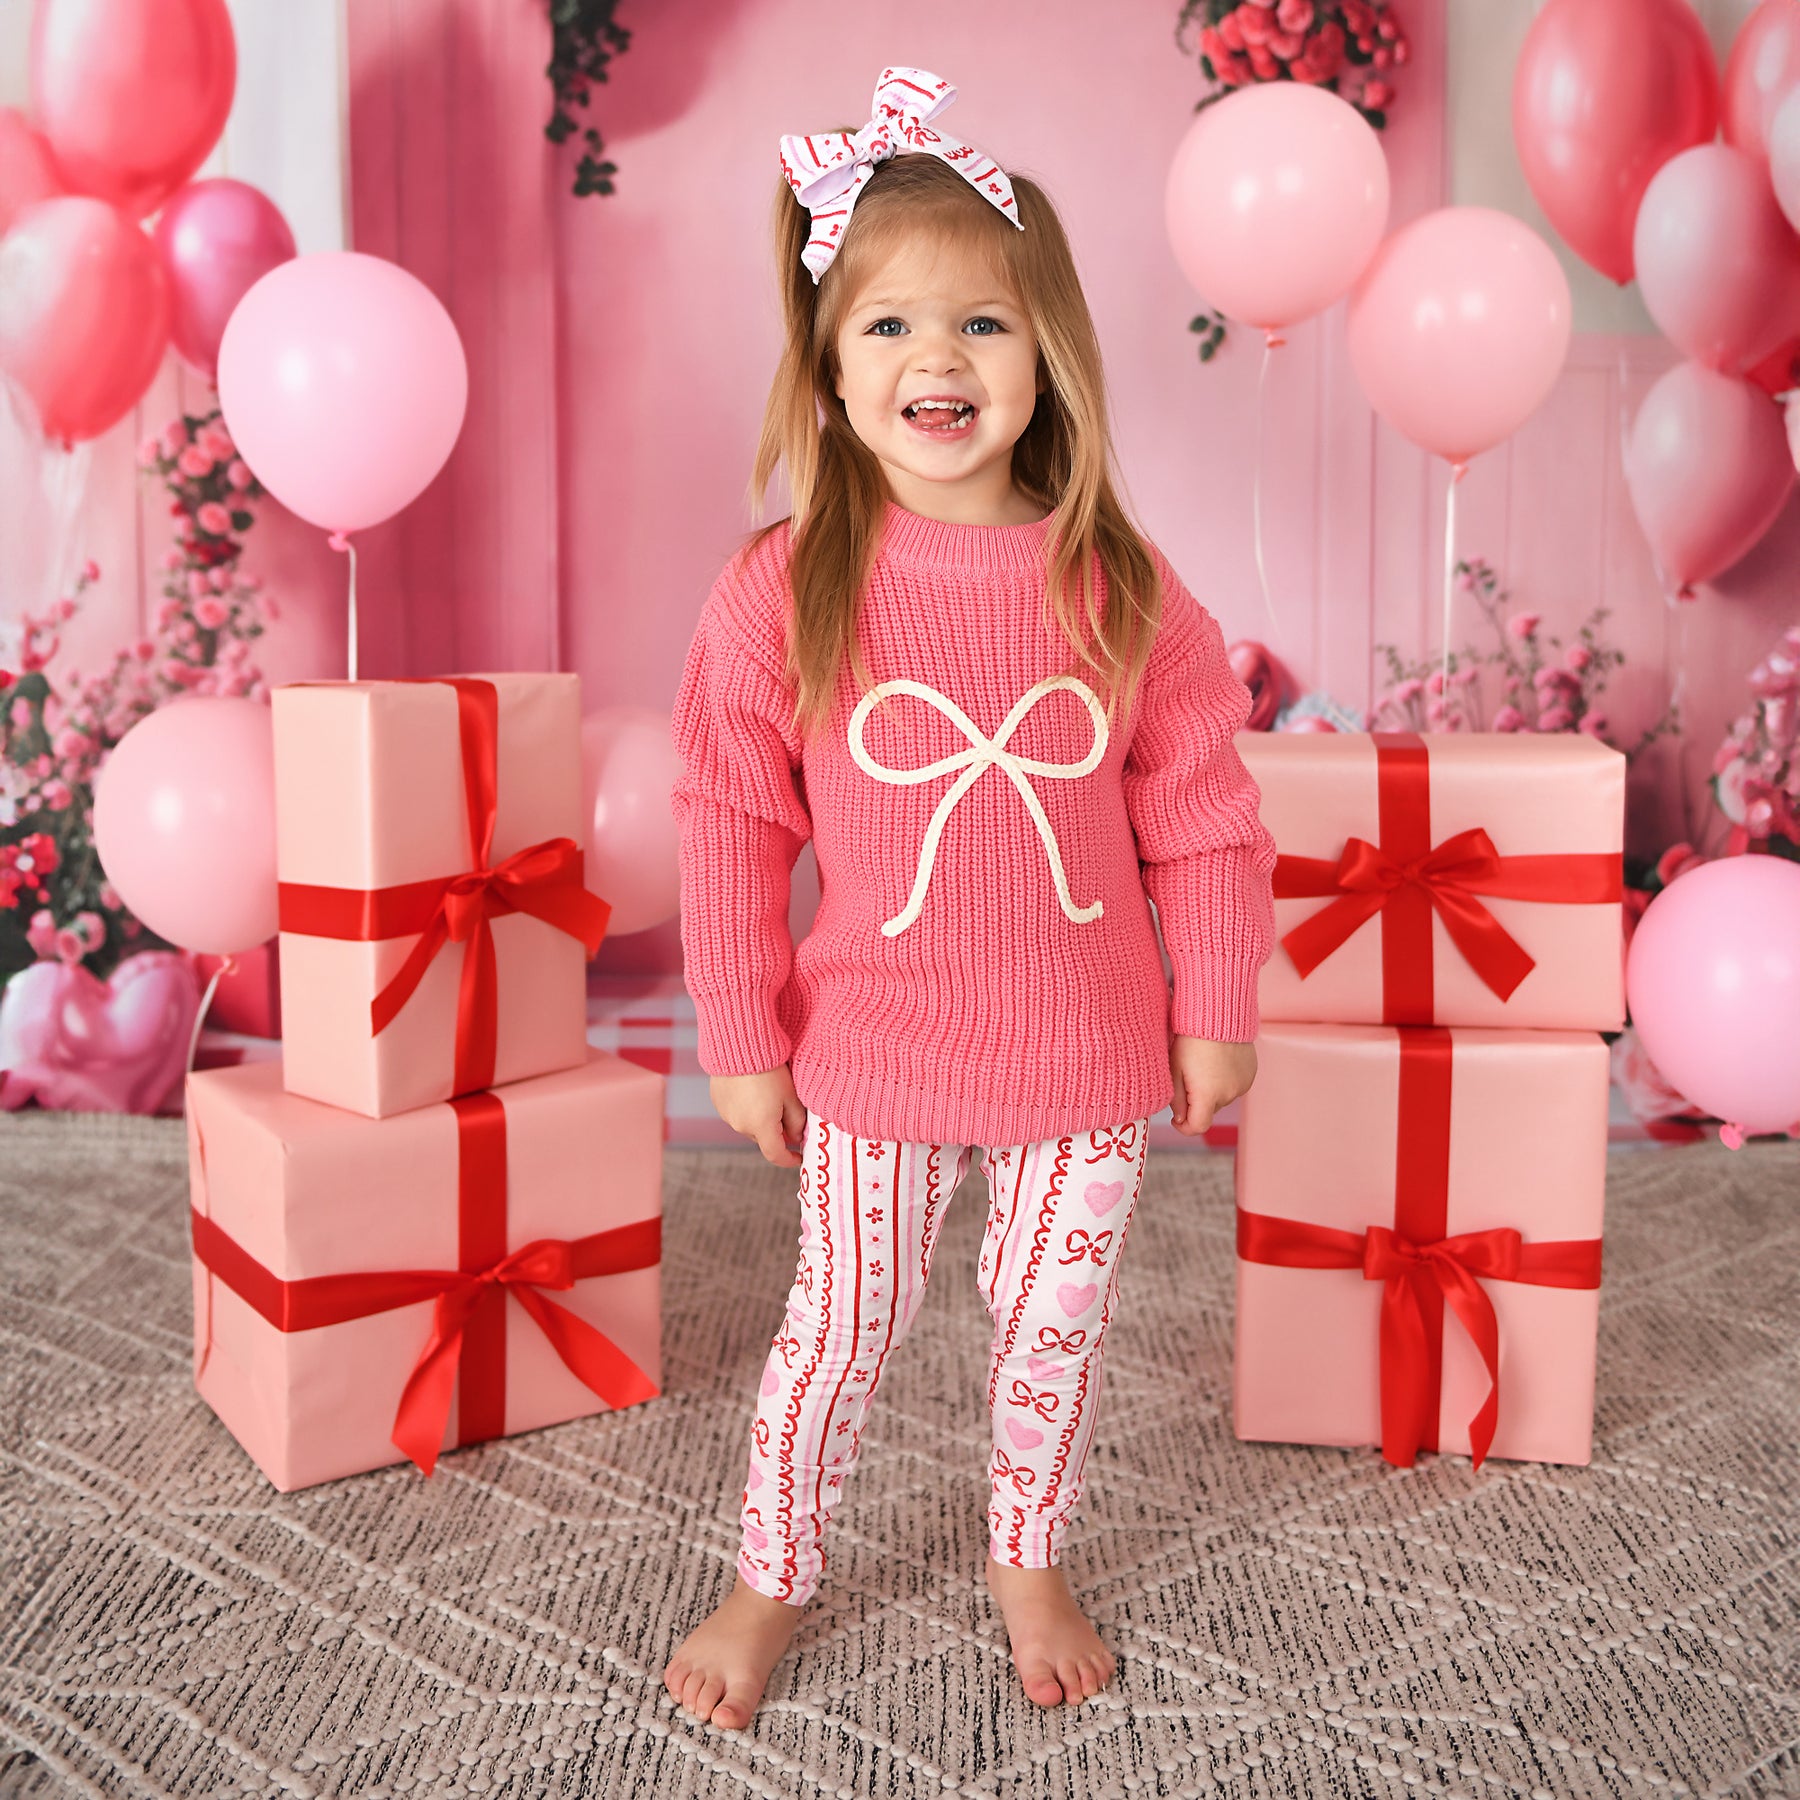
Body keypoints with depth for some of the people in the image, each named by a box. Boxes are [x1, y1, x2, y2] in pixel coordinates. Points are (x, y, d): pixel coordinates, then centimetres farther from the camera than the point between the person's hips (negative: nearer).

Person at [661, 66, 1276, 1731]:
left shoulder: (1122, 588, -7)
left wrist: (1214, 1011, 2)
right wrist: (741, 1036, -3)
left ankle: (1029, 1568, 43)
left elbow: (1200, 820, 0)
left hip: (1087, 1054, 2)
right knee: (841, 1331, 14)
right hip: (871, 1056, -1)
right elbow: (732, 828, -5)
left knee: (1057, 1328, 17)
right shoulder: (783, 594, -10)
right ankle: (772, 1581, 39)